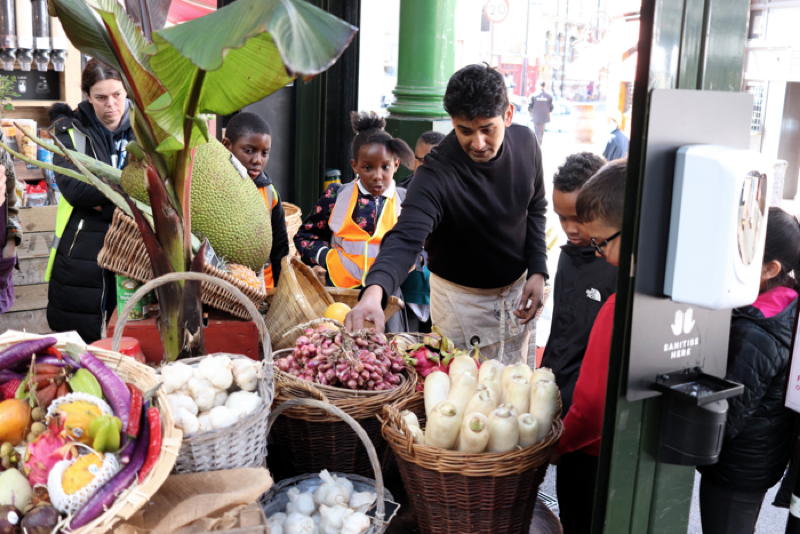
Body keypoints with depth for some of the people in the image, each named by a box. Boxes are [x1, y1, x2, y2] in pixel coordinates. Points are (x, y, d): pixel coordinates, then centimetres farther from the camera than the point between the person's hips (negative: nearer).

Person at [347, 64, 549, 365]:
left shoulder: (525, 142, -10)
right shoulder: (437, 173, -29)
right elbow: (406, 238, -40)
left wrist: (537, 270, -4)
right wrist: (375, 290, -59)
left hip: (517, 290, 5)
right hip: (461, 297, -5)